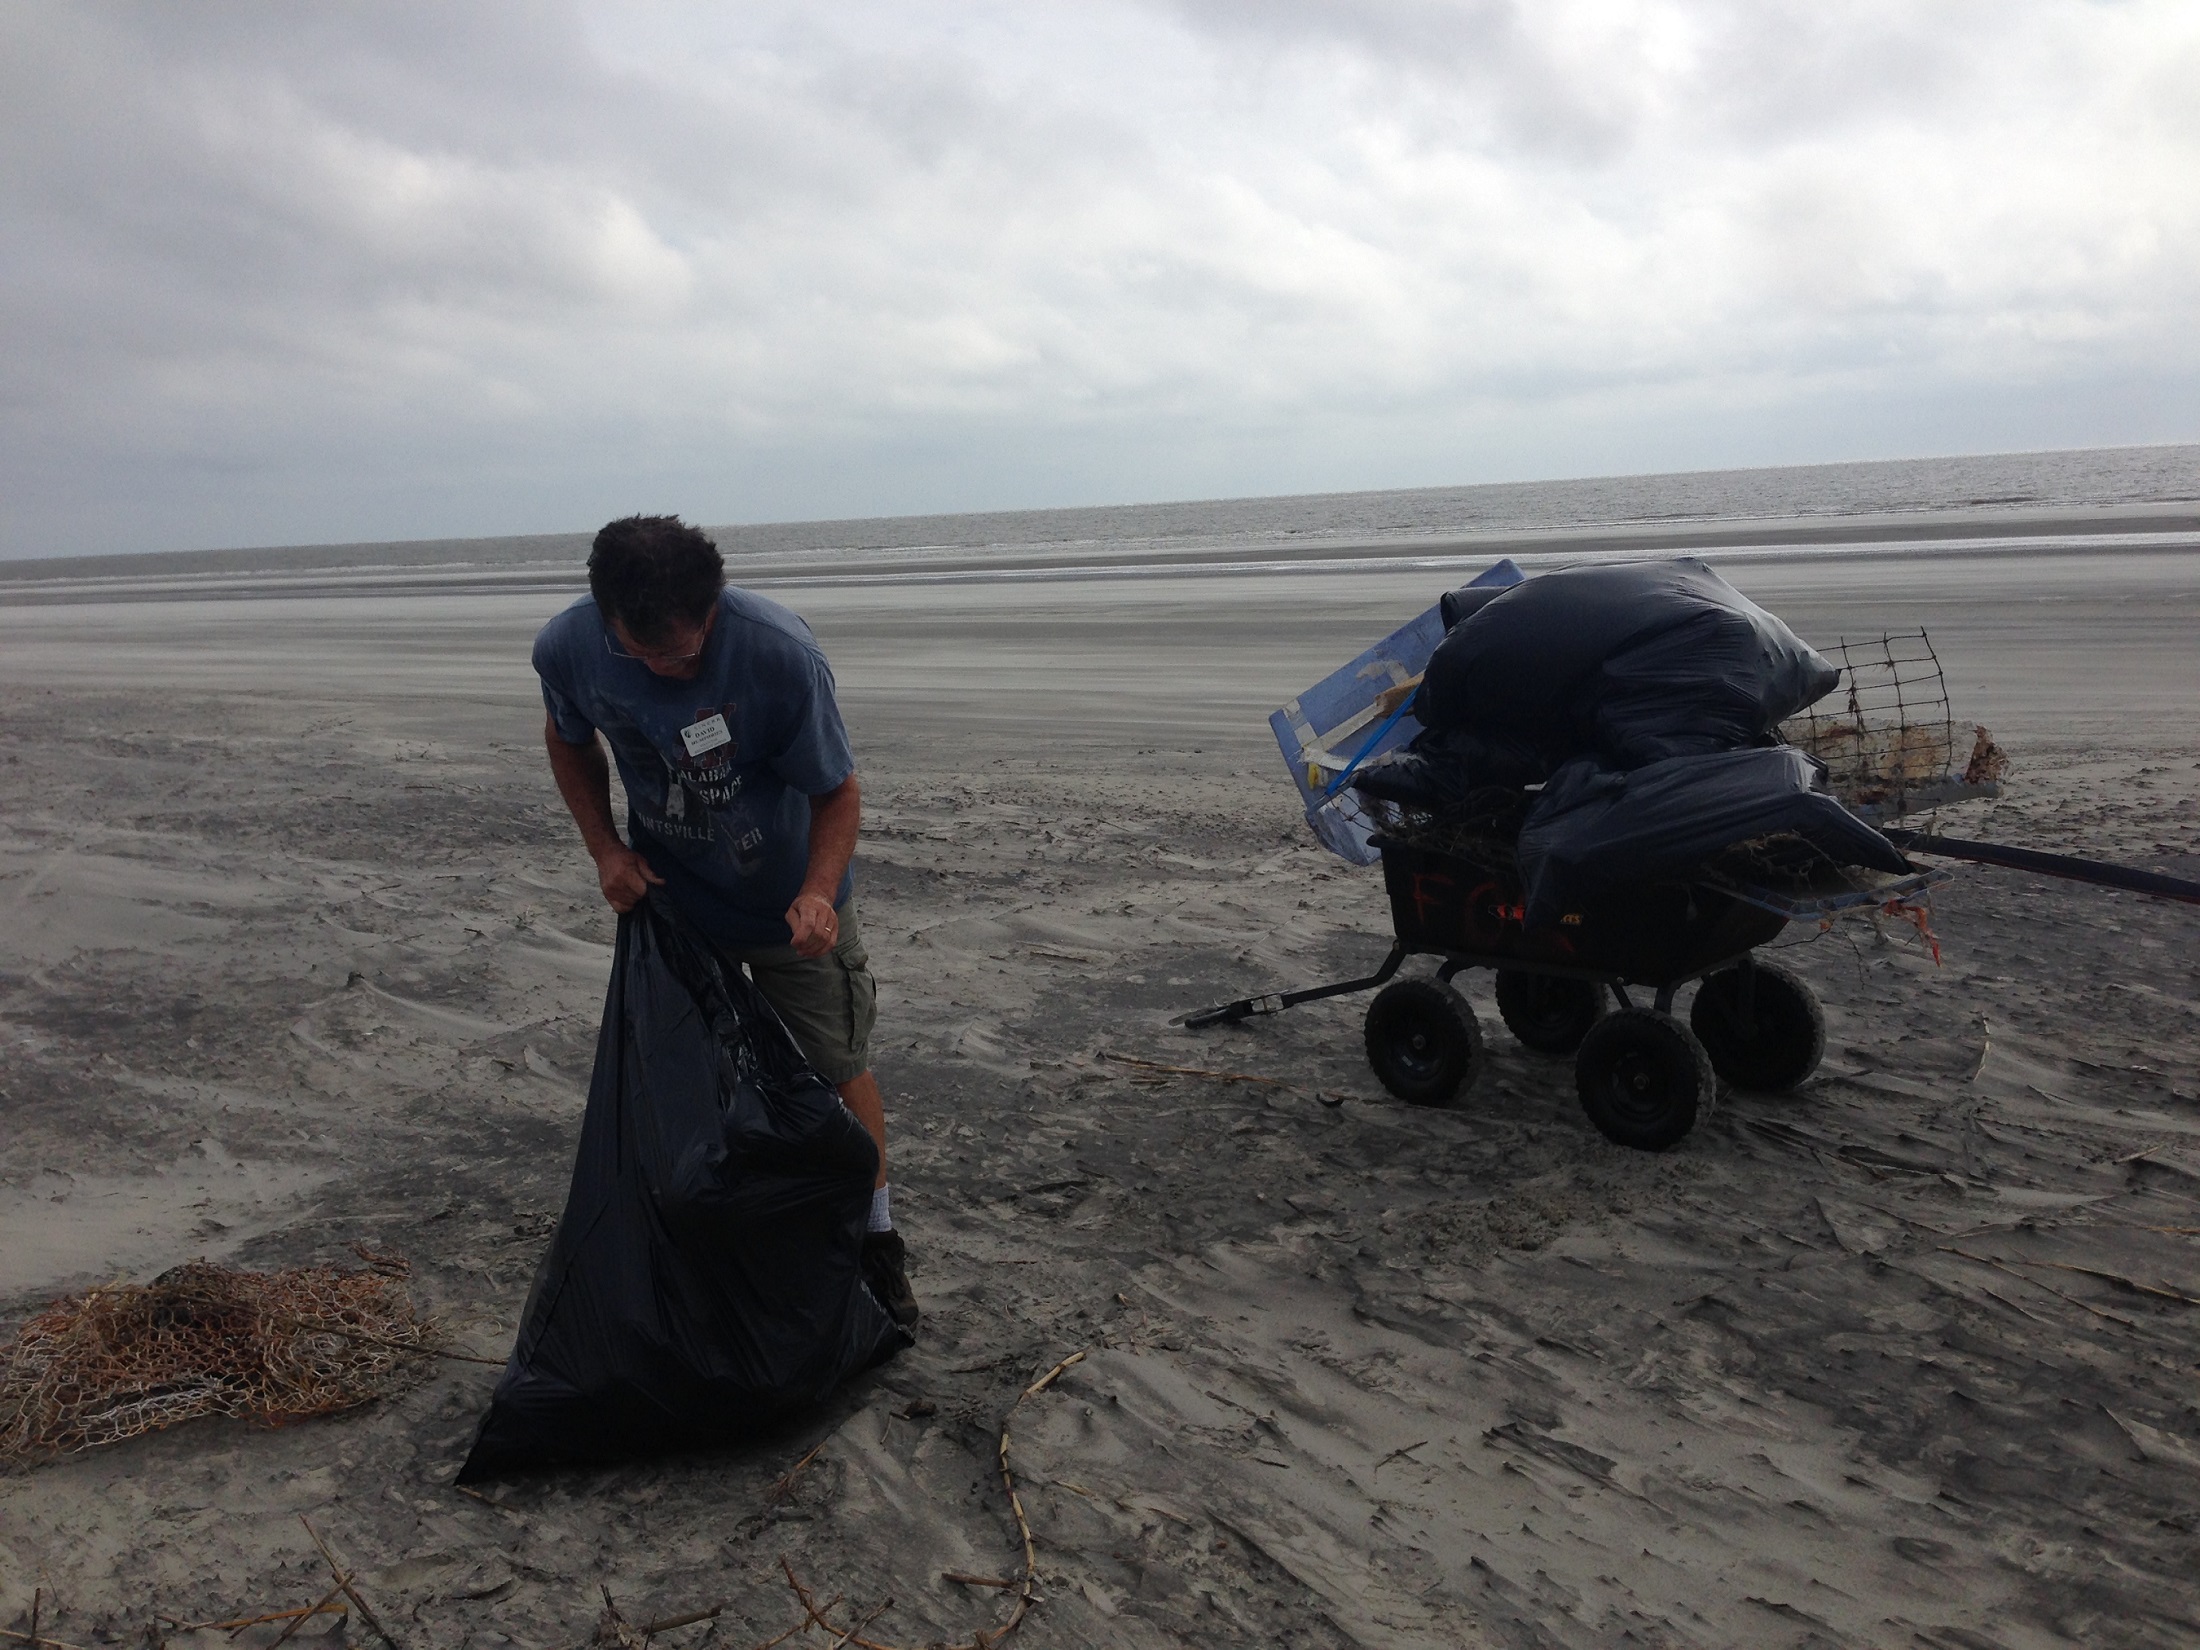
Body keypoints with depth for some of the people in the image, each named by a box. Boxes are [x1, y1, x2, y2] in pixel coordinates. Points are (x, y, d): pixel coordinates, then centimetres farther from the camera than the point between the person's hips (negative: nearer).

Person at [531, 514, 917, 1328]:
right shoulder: (567, 648, -22)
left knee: (840, 1071, 6)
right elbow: (568, 740, 2)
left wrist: (818, 892, -39)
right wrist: (605, 847, -10)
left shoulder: (780, 654, -33)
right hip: (667, 895, 3)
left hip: (790, 900, -2)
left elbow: (837, 791, -21)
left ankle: (877, 1236, 27)